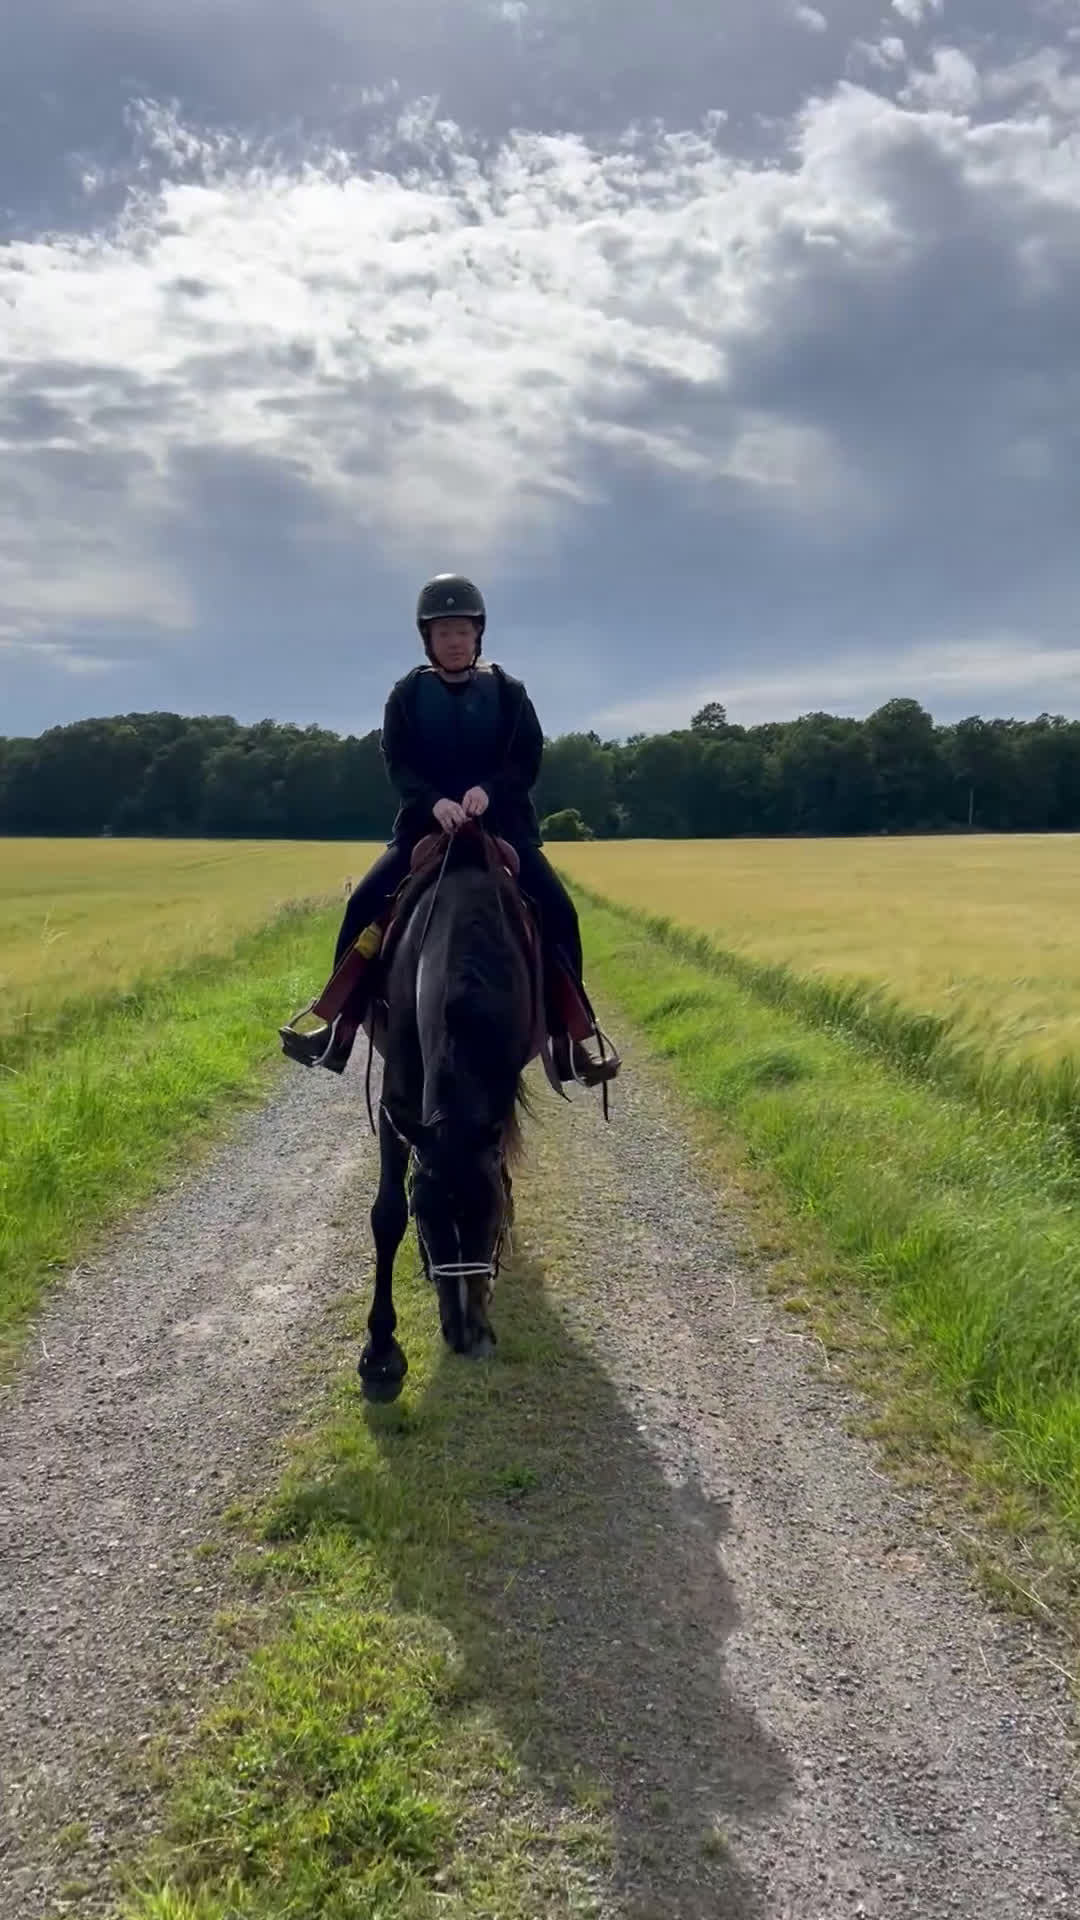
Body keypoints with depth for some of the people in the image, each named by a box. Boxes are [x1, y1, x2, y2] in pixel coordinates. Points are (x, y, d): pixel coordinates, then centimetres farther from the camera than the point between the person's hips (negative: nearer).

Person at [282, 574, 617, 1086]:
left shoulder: (508, 691, 3)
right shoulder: (407, 694, 3)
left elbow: (530, 755, -4)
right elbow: (397, 761, -6)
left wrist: (489, 788, -25)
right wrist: (433, 800, -26)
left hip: (502, 824, -1)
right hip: (426, 822, 1)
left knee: (558, 911, -19)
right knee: (363, 906, -15)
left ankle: (568, 1038, -10)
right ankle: (341, 1025, -5)